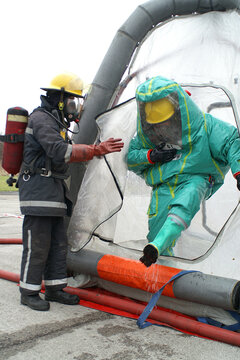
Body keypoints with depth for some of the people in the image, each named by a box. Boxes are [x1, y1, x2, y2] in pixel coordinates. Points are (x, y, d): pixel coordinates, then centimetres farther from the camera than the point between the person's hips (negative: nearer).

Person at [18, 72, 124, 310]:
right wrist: (96, 150, -28)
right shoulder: (41, 118, -11)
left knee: (58, 243, 11)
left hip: (54, 193, 10)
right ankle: (28, 293, 7)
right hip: (38, 191, -10)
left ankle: (54, 289, 20)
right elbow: (59, 152, -24)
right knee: (37, 245, -5)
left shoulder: (56, 121, 22)